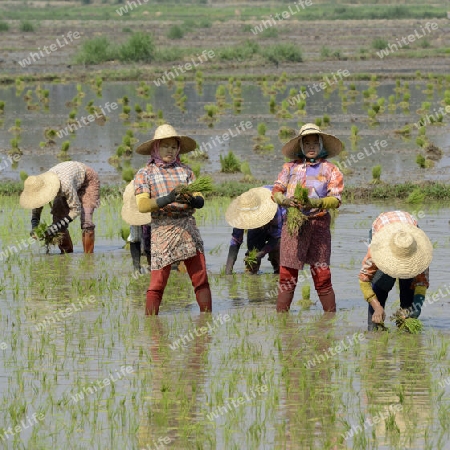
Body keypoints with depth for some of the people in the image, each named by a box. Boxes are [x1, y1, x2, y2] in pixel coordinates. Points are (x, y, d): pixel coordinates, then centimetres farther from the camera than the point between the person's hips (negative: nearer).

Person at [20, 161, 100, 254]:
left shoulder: (65, 185, -45)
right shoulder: (38, 186, -25)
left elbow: (76, 210, -35)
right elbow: (36, 209, -6)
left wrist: (56, 227, -39)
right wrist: (34, 227, -23)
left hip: (88, 180, -6)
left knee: (86, 220, -20)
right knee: (58, 214, -4)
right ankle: (66, 253, 9)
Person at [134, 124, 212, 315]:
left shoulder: (185, 170, 15)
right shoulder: (144, 174, 6)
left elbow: (200, 201, 7)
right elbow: (142, 205, -8)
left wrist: (190, 200, -18)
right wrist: (168, 199, -22)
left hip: (188, 228, 3)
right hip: (162, 229, -3)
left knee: (201, 279, -1)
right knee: (157, 284, -7)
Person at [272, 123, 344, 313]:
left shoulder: (330, 170, 8)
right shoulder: (291, 167, 16)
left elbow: (335, 200, -3)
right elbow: (276, 191, 11)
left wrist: (315, 203, -21)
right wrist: (286, 200, -12)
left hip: (318, 224, -2)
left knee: (321, 275, -6)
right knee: (287, 274, -3)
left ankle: (330, 314, -1)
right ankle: (281, 315, -1)